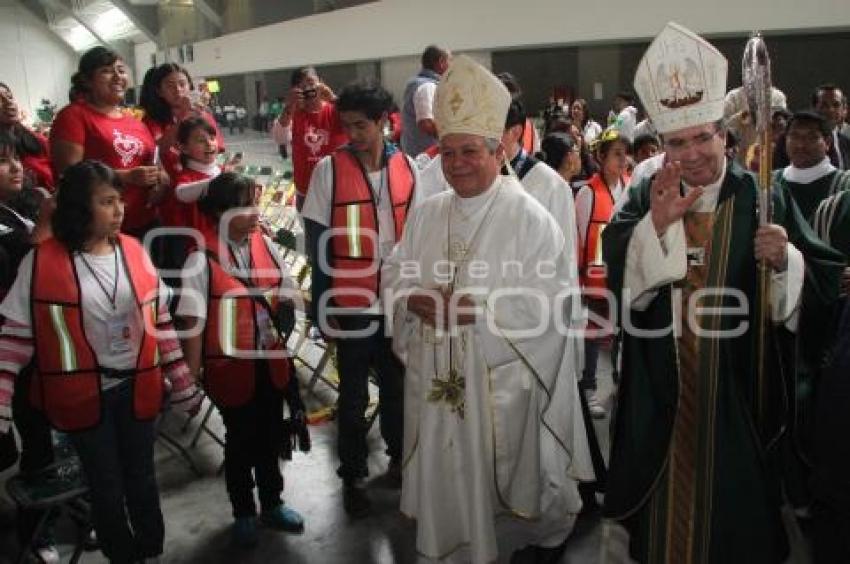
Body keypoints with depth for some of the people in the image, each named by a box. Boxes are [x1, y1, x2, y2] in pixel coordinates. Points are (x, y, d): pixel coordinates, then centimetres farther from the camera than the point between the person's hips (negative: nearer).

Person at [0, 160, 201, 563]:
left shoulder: (135, 252, -2)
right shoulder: (42, 262, -12)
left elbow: (161, 321, 5)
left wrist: (183, 385, 7)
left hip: (136, 387, 3)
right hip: (82, 394, -2)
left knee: (141, 477, 17)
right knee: (105, 485, 13)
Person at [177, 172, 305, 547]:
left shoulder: (266, 245, -1)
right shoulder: (202, 258, -15)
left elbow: (285, 297, 12)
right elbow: (193, 323, -13)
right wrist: (191, 377, -12)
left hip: (271, 361, 4)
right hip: (231, 365, -4)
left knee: (269, 436, 19)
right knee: (240, 441, 13)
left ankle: (272, 504, 40)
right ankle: (244, 514, 35)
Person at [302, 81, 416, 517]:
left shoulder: (406, 167, 0)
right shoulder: (328, 169, -7)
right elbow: (318, 243, -5)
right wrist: (321, 304, -7)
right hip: (351, 302, -2)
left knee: (396, 384, 17)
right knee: (353, 394, 10)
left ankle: (398, 457, 37)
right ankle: (353, 476, 26)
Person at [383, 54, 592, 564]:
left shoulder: (529, 217, -10)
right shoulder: (426, 215, 7)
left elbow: (554, 296, -16)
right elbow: (394, 275, 9)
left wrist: (478, 307, -22)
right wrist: (414, 299, -14)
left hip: (501, 381, -4)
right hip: (436, 379, 5)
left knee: (503, 480, 11)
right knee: (445, 481, 14)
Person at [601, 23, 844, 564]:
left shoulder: (764, 198, -3)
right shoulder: (646, 198, 0)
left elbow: (822, 286, -8)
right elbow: (617, 268, -16)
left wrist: (785, 260, -27)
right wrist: (656, 223, -31)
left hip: (739, 389, 0)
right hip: (660, 389, 1)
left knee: (735, 500, 15)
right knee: (666, 499, 17)